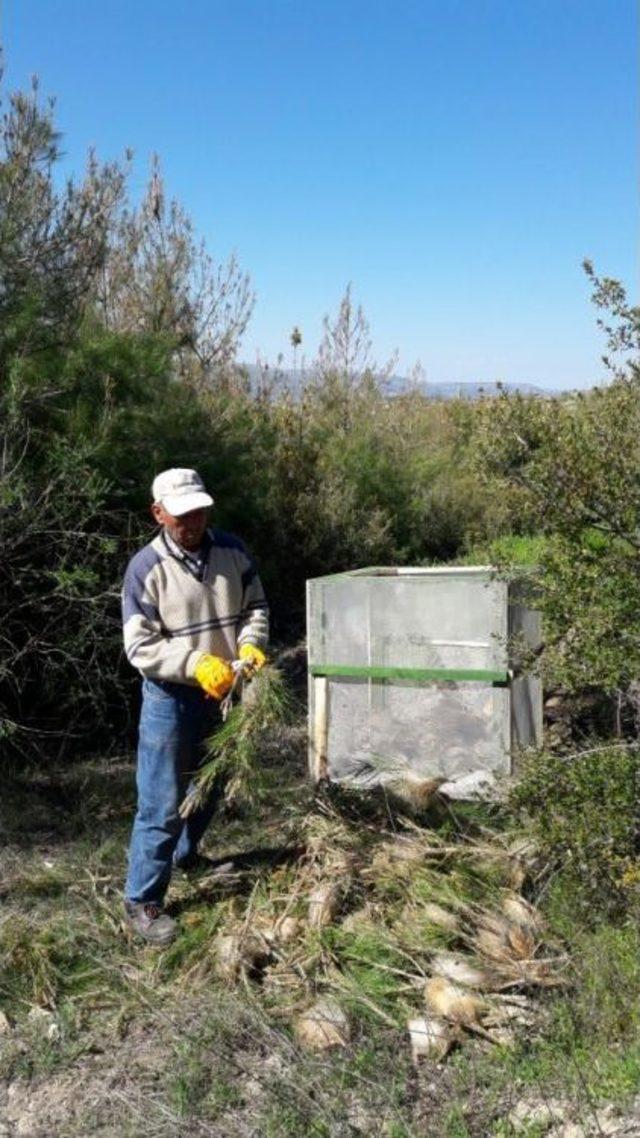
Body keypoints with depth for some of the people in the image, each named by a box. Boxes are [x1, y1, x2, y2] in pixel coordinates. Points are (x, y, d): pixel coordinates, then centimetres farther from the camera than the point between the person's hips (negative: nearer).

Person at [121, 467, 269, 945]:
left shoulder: (231, 551, -4)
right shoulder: (146, 568, -17)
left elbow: (255, 606, 5)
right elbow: (140, 647, -19)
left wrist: (251, 645, -16)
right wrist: (196, 664, -30)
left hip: (224, 694, 5)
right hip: (171, 700, -5)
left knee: (210, 789, 24)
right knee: (162, 805, -3)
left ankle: (186, 854, 49)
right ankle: (142, 901, 11)